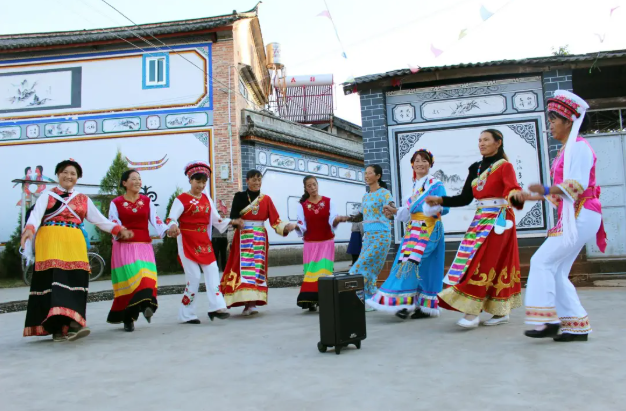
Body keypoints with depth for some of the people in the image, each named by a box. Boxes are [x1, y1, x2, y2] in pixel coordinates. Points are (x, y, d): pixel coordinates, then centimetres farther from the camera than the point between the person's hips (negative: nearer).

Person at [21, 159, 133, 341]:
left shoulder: (83, 199, 19)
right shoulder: (47, 195, 11)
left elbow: (99, 219, 16)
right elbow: (36, 214, -6)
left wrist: (119, 229, 3)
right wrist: (30, 228, -27)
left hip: (74, 243, 3)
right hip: (51, 241, -3)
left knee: (74, 280, -9)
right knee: (53, 280, -14)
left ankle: (71, 324, -13)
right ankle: (57, 326, -18)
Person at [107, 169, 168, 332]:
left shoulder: (147, 201, 11)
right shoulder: (116, 203, 5)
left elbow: (155, 220, 0)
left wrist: (166, 230, -19)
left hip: (144, 246, 2)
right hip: (124, 246, -2)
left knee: (146, 277, -14)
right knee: (128, 280, -6)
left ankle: (146, 305, -23)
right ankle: (128, 319, 2)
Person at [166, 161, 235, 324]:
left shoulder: (207, 199, 11)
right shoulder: (181, 199, -7)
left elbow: (217, 220, 11)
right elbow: (171, 219, -17)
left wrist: (231, 222, -3)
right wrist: (173, 227, -39)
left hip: (204, 241, 6)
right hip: (187, 242, -6)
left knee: (212, 271, -4)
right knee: (194, 277, -5)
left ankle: (216, 307, -3)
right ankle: (187, 314, 7)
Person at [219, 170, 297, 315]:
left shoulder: (266, 199, 8)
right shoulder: (239, 196, 4)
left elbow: (275, 220, 1)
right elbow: (233, 217, -5)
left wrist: (287, 227, -17)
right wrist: (237, 221, -27)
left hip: (260, 238, 2)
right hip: (243, 238, -2)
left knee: (257, 268, -1)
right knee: (244, 267, -10)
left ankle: (252, 302, 1)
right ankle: (248, 303, -13)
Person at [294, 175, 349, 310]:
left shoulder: (329, 202, 2)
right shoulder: (302, 205, 3)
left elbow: (332, 222, -9)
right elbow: (302, 227, -3)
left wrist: (337, 220, -32)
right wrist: (296, 227, -25)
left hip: (327, 242, -1)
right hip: (310, 244, 1)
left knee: (324, 270, -10)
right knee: (311, 271, -4)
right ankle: (310, 300, -1)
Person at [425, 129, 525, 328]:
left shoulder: (505, 166, -5)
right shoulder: (475, 168, 13)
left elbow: (513, 189, -21)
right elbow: (464, 199, 10)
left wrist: (515, 195, -45)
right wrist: (440, 200, -1)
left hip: (499, 220, -6)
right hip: (480, 220, 6)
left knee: (483, 263, -12)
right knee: (496, 265, 8)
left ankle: (472, 311, -11)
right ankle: (502, 311, 14)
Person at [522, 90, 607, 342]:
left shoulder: (578, 146, -9)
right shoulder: (567, 149, 20)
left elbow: (578, 185, -20)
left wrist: (546, 189, -33)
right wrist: (538, 196, 18)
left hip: (580, 217, -10)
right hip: (572, 217, 10)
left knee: (542, 262, -14)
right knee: (557, 272, 6)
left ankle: (548, 321, -11)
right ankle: (577, 326, 10)